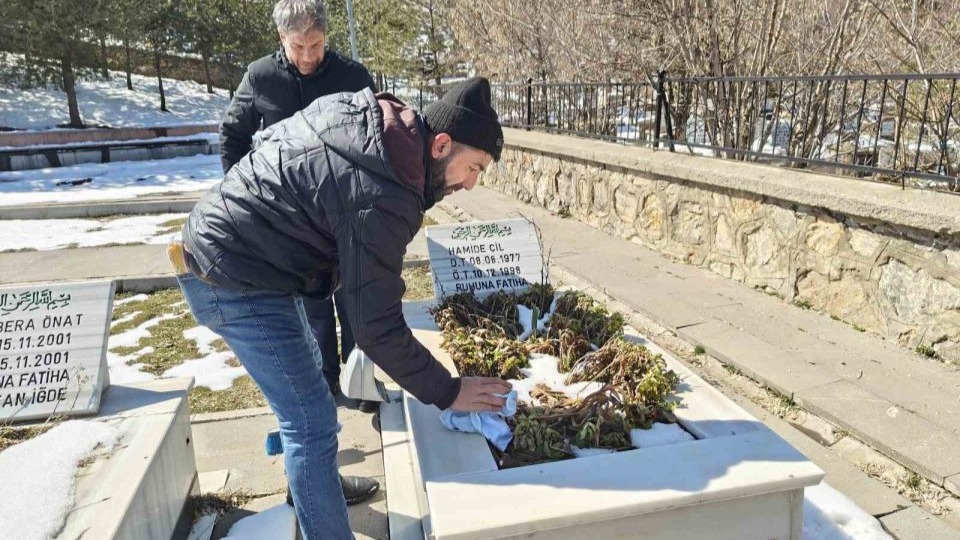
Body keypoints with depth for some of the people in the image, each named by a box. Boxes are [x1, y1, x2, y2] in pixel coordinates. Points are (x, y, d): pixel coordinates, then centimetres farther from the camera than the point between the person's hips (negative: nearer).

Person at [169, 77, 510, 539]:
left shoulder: (366, 109, -3)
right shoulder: (379, 199, -30)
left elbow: (268, 135, 13)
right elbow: (376, 328, -26)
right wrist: (447, 392, -16)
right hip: (236, 282, -10)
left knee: (302, 373, 25)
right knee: (312, 423, -7)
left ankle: (310, 485, 47)